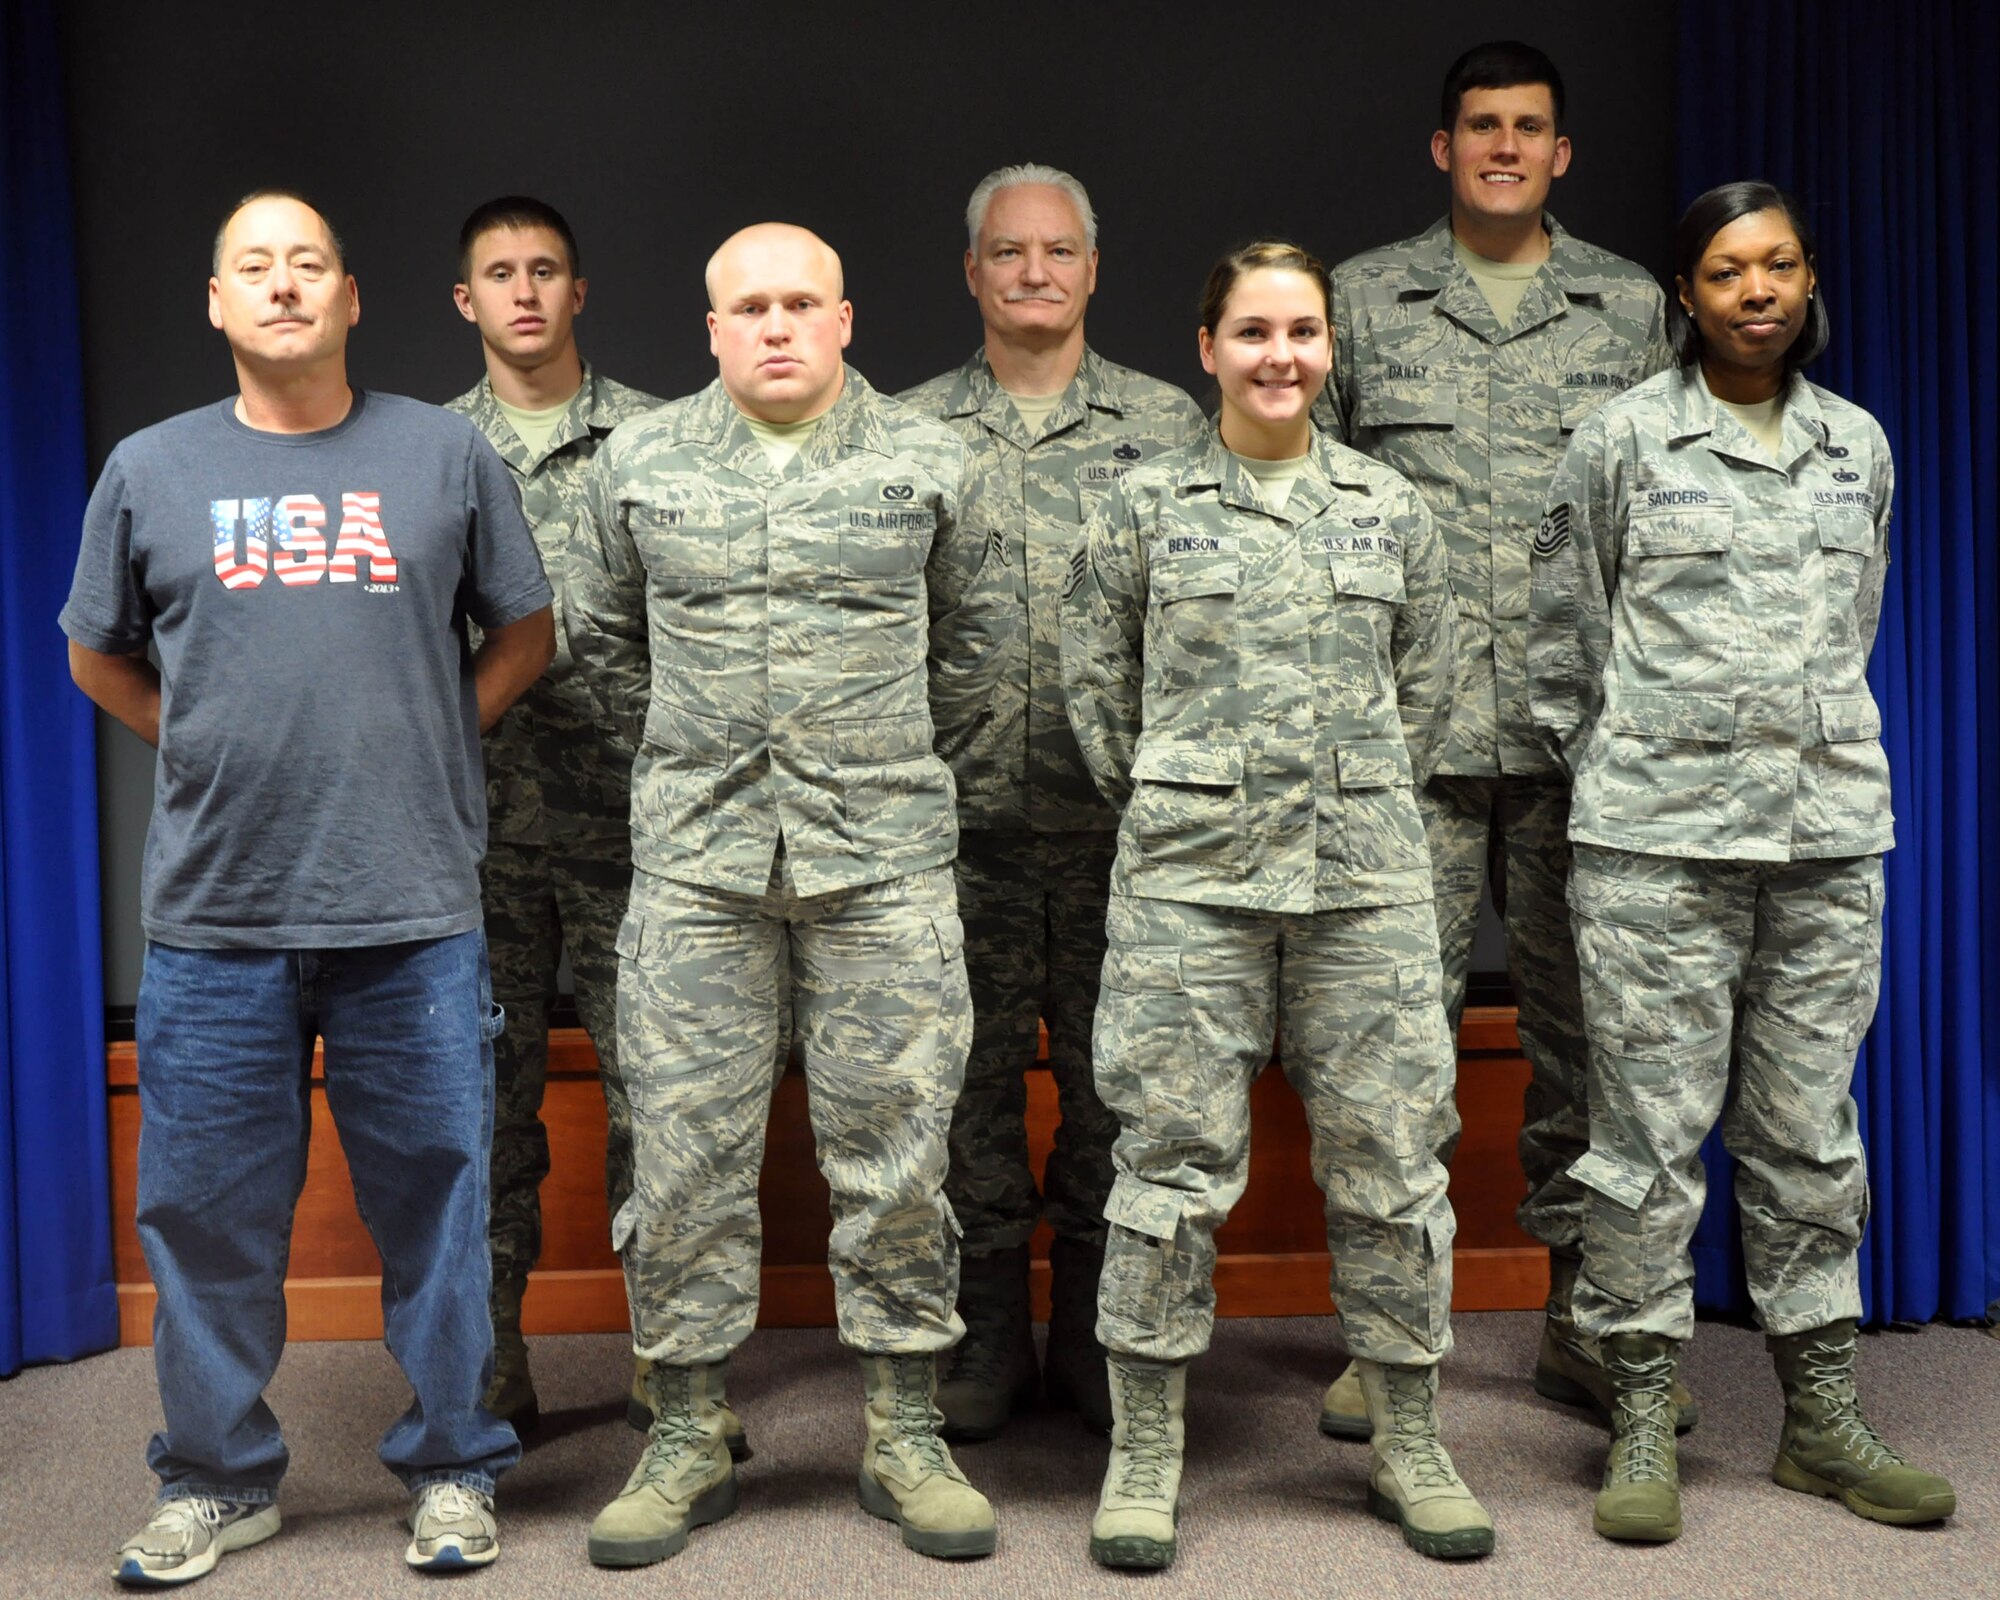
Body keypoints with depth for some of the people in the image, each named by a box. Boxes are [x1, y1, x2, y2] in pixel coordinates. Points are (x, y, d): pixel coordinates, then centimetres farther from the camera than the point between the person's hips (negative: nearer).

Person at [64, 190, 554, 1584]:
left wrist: (425, 741, 4)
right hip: (212, 910, 1)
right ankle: (220, 1480, 24)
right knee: (209, 1208, 8)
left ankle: (454, 1469, 20)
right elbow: (99, 658, 18)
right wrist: (217, 750, 7)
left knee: (435, 1200, 5)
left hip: (415, 909, -1)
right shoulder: (150, 470, 8)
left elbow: (526, 633, 13)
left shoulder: (446, 454, 5)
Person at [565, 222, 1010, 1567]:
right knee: (685, 1152, 3)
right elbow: (600, 634, 19)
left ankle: (907, 1438, 16)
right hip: (697, 863, 1)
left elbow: (976, 632, 16)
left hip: (884, 858, -1)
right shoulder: (640, 465, 6)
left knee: (896, 1150, 3)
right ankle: (687, 1443, 16)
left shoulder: (927, 461, 4)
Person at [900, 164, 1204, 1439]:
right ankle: (988, 1331, 18)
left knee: (1112, 1070, 6)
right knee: (976, 1069, 6)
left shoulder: (1168, 425, 7)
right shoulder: (914, 432, 8)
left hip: (1120, 807, 0)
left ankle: (1095, 1326, 19)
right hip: (963, 805, 0)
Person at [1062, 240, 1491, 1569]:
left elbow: (1427, 688, 16)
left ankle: (1410, 1444, 20)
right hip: (1191, 879, -2)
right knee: (1175, 1163, 0)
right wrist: (1172, 804, 8)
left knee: (1389, 1160, 5)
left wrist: (1363, 801, 12)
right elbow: (1097, 685, 9)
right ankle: (1146, 1453, 13)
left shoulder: (1392, 509, 9)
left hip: (1369, 877, 2)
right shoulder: (1148, 507, 4)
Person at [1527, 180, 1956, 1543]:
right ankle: (1643, 1427, 9)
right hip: (1659, 840, -3)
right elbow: (1563, 638, 5)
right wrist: (1622, 773, 7)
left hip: (1831, 833, 4)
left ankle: (1825, 1417, 20)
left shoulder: (1859, 444, 13)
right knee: (1651, 1134, -2)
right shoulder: (1623, 442, 1)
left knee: (1810, 1133, 10)